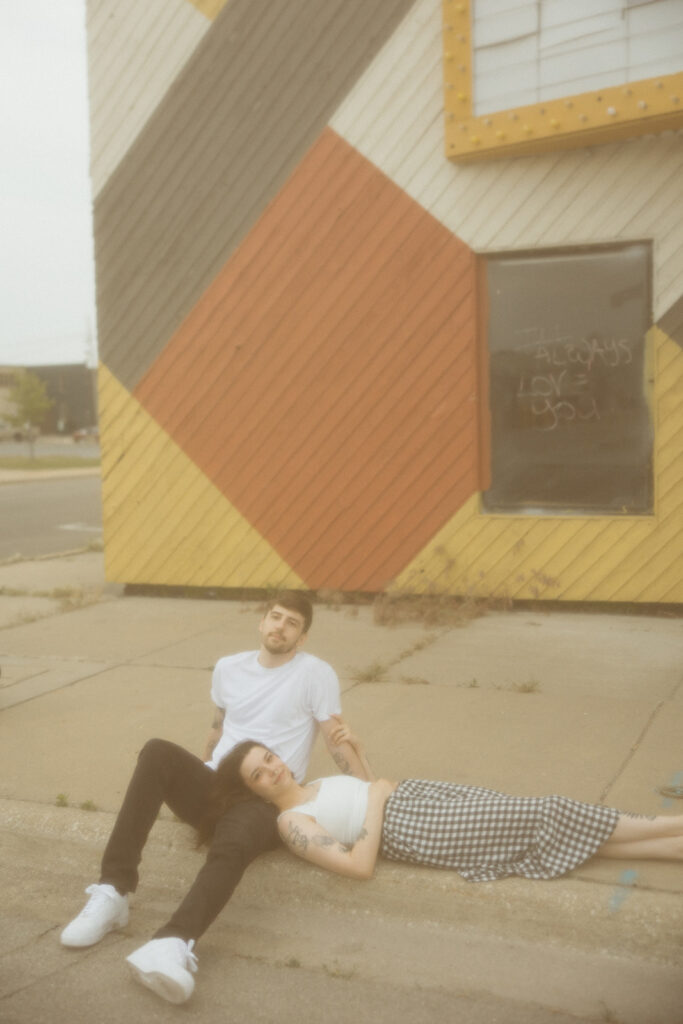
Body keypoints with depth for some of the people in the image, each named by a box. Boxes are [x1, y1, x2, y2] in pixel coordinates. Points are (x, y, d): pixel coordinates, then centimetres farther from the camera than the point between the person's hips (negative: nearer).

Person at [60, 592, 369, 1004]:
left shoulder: (316, 673, 0)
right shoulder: (229, 668, 15)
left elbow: (338, 741, -2)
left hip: (266, 802, -4)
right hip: (214, 787, 4)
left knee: (232, 845, -39)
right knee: (158, 752, -28)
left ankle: (176, 944, -62)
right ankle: (113, 892, -31)